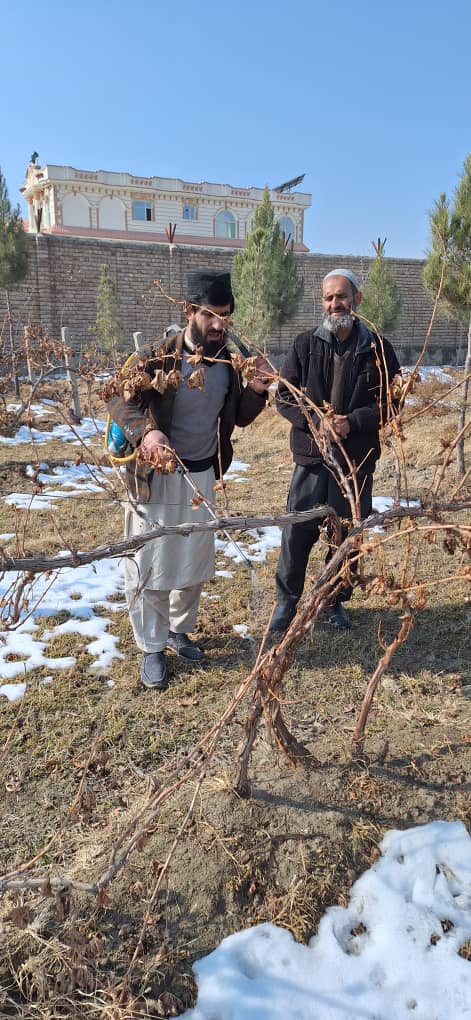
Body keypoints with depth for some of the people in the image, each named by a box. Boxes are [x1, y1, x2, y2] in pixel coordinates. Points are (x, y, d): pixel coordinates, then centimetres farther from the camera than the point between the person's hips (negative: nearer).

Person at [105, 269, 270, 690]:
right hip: (157, 476, -5)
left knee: (195, 561, 16)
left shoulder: (227, 362, -1)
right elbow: (118, 396, -9)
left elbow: (238, 417, 9)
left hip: (202, 475, 5)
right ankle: (152, 648, 20)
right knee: (151, 564, 4)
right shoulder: (159, 357, -16)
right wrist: (145, 432, -27)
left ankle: (179, 629, 38)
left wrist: (256, 391, -12)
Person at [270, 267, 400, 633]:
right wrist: (315, 421, -16)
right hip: (311, 455, 0)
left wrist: (352, 422, -16)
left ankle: (336, 600, 31)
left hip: (357, 459, 0)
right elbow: (284, 396, 0)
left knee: (346, 534, 11)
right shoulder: (306, 344, 1)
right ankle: (287, 600, 22)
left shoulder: (377, 348, 0)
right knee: (297, 533, 3)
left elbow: (392, 403, -1)